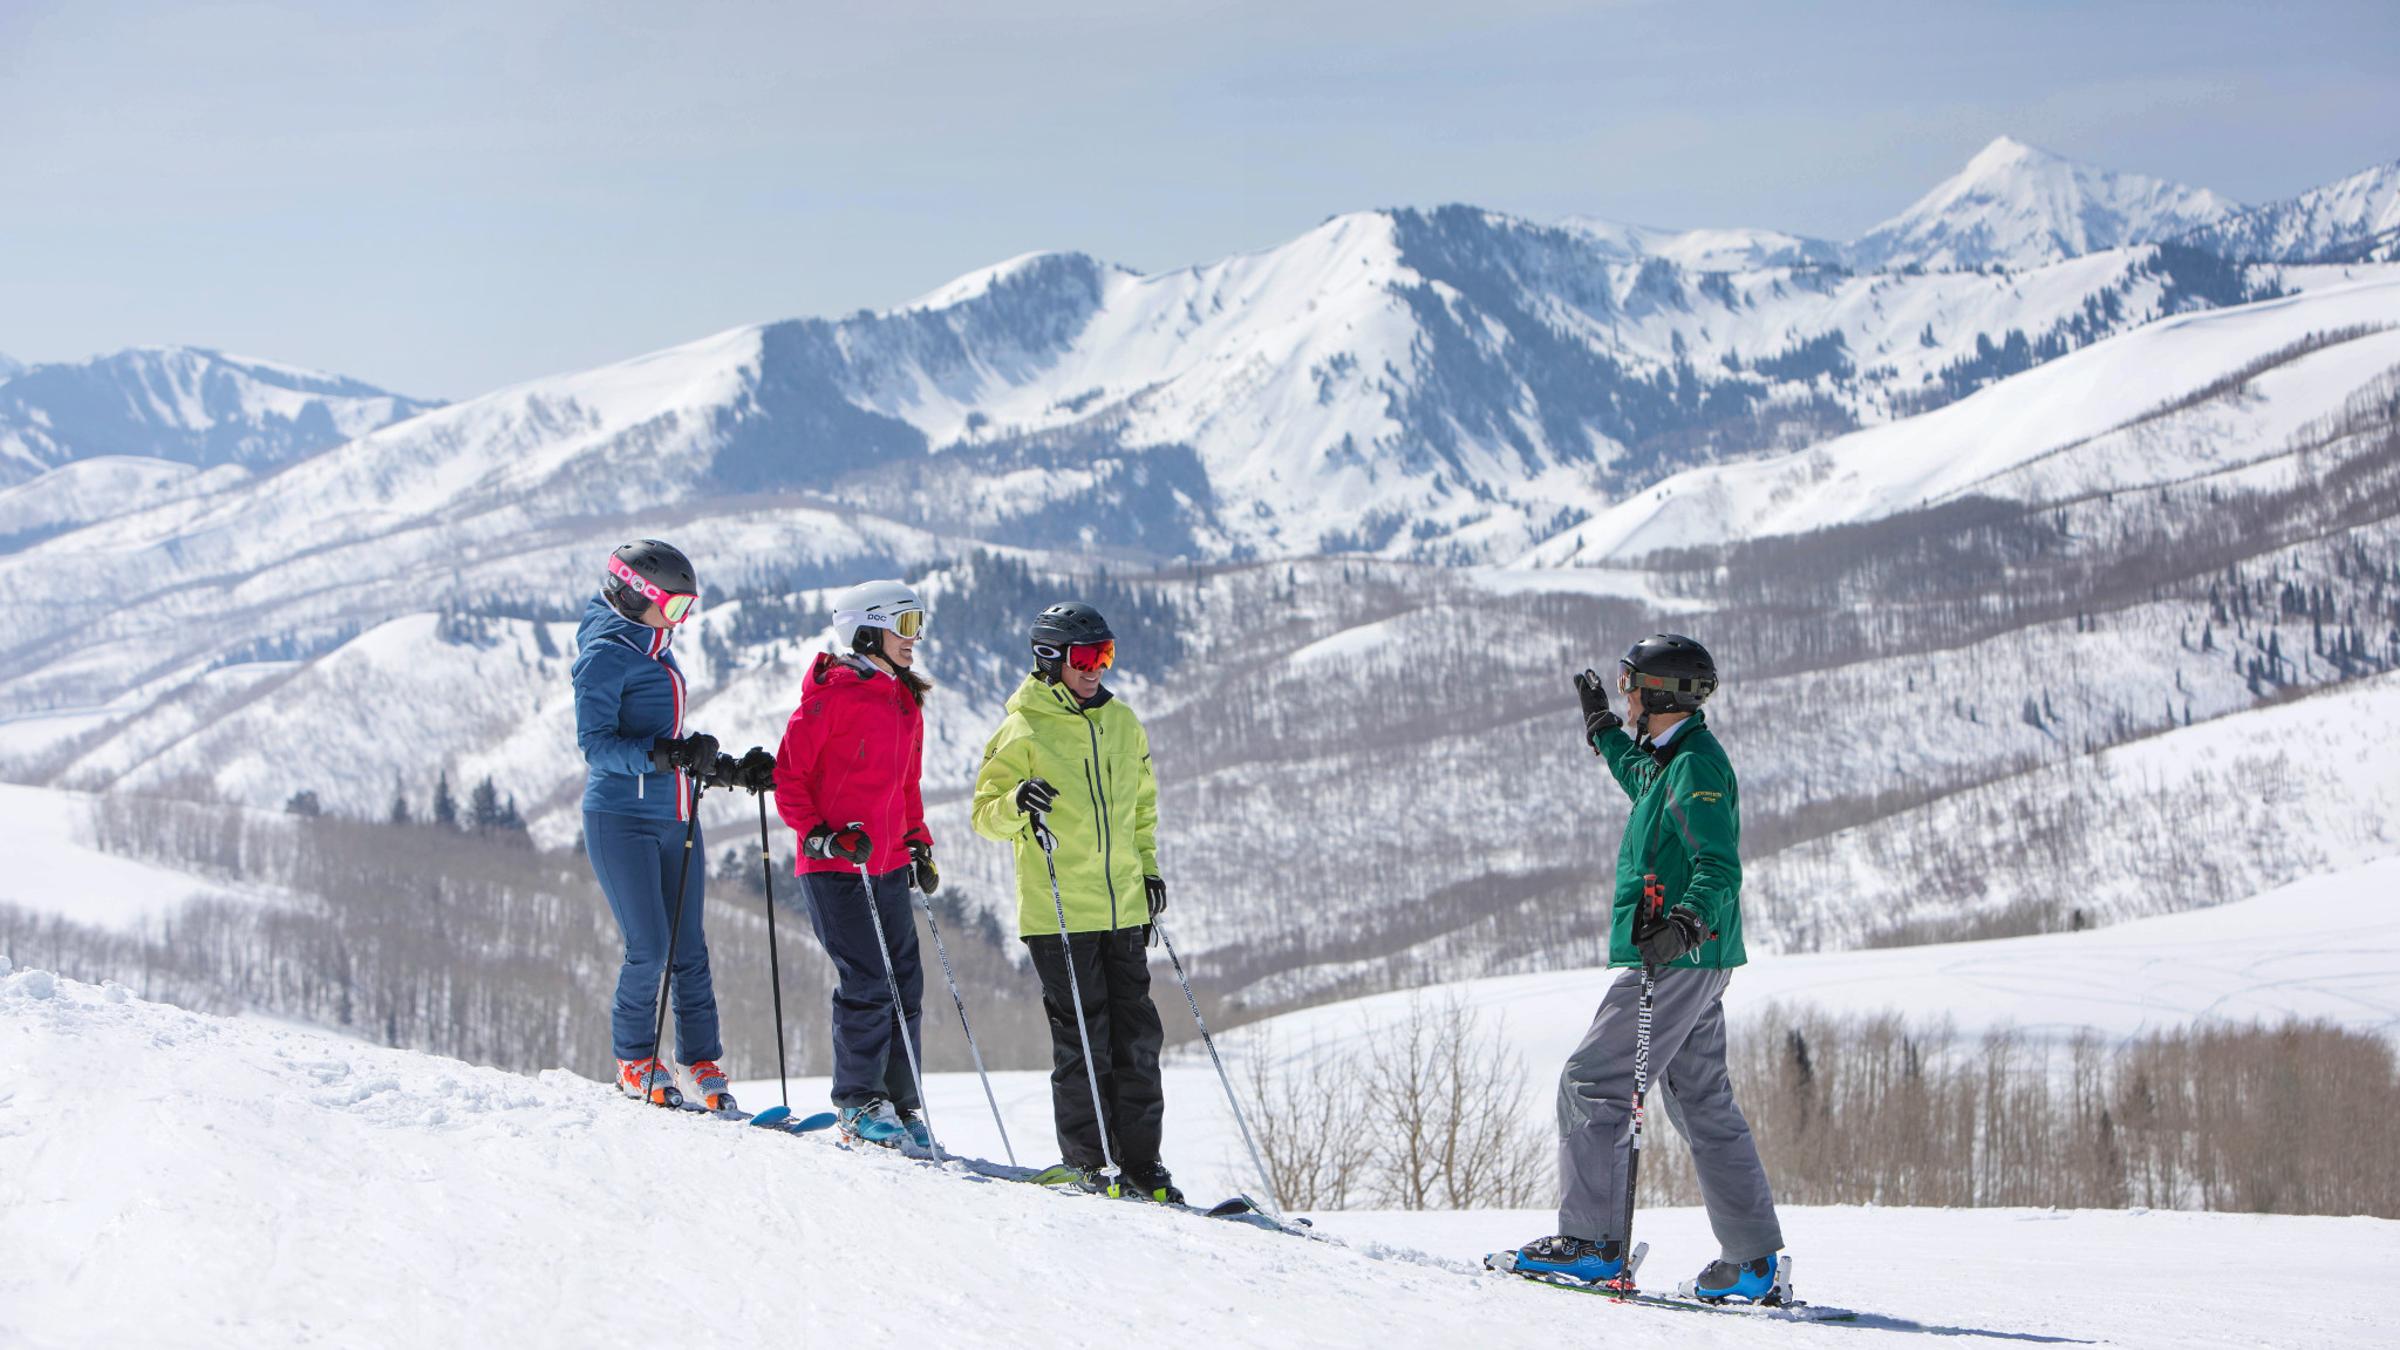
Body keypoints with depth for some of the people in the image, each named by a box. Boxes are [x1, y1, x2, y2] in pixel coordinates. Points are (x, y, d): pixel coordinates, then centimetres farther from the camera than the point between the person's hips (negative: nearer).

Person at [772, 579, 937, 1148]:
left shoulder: (905, 701, 15)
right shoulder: (832, 694, -10)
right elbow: (788, 776, -10)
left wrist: (918, 845, 16)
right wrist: (822, 835, -19)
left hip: (888, 865, 8)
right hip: (835, 866, -8)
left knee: (904, 981, 6)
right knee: (867, 983, -10)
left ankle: (899, 1102, 15)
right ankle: (859, 1102, 3)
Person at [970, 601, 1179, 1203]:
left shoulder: (1122, 723, 12)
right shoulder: (1023, 731, -5)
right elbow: (985, 814, -5)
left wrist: (1149, 867, 16)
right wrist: (1017, 805, -26)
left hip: (1123, 908, 5)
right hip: (1058, 914, -5)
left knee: (1137, 1034, 4)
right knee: (1083, 1037, -4)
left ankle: (1140, 1159, 10)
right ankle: (1083, 1158, 5)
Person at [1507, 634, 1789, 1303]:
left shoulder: (1696, 766, -15)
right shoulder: (1677, 760, 16)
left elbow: (1720, 868, -25)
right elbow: (1643, 783, 42)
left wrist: (1688, 920, -41)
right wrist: (1603, 729, 53)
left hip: (1675, 960, -10)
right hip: (1690, 962, 10)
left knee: (1592, 1083, -8)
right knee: (1702, 1102, 10)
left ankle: (1593, 1239, -8)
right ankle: (1754, 1258, 10)